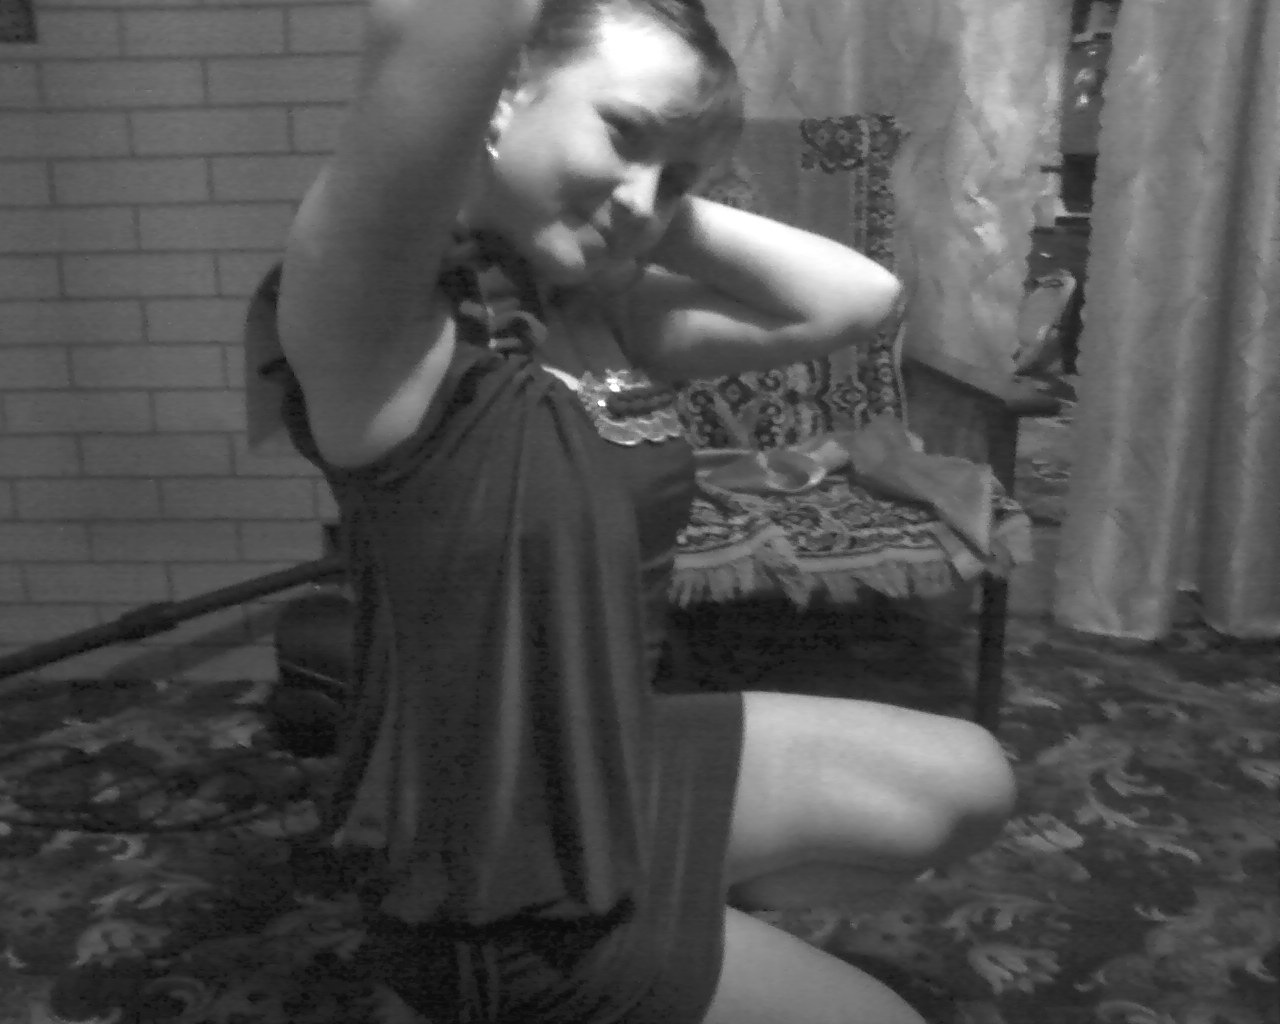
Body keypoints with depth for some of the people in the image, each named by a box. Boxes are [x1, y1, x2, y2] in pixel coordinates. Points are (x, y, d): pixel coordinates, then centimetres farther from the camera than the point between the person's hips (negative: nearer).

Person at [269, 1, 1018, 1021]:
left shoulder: (604, 313, -3)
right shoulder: (383, 326, -27)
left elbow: (854, 297, -2)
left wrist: (668, 211, -10)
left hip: (627, 766, 8)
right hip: (516, 902, -7)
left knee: (968, 783, 20)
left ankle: (693, 929, 29)